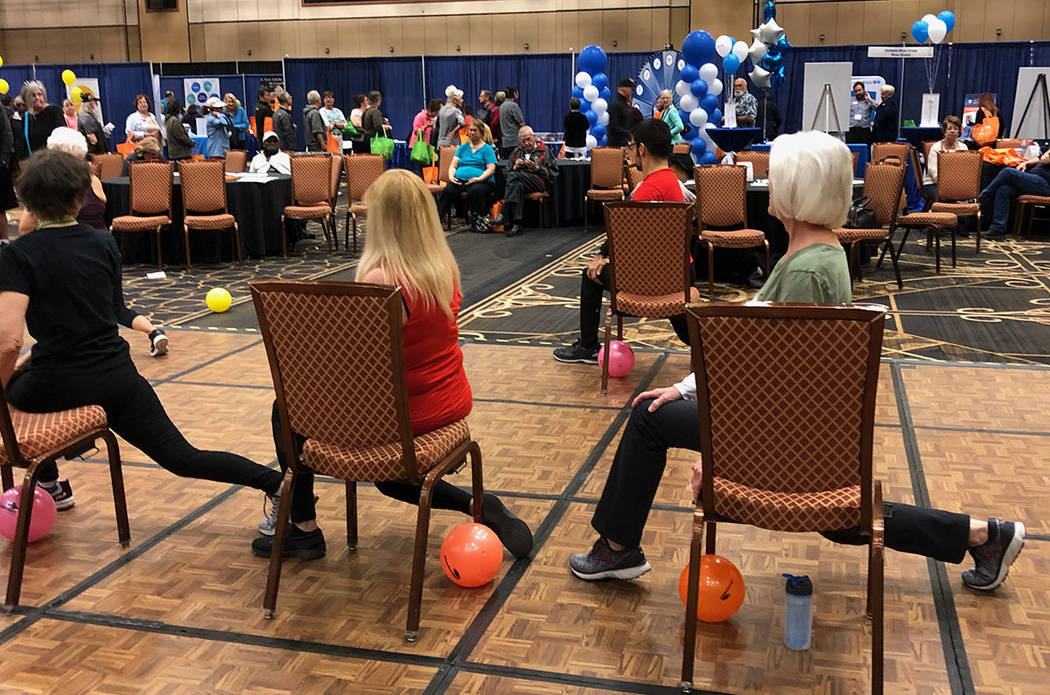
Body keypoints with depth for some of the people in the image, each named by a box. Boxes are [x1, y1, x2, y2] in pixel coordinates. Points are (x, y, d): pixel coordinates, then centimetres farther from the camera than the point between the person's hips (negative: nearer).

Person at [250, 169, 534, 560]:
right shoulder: (445, 267, -2)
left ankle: (304, 530, 19)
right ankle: (482, 508, 16)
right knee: (391, 479, 34)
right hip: (453, 404, 7)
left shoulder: (379, 280, -25)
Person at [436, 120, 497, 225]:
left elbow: (491, 169, 0)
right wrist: (451, 176, -5)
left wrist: (480, 178, -17)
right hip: (459, 179, 3)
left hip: (481, 181, -3)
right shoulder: (463, 147, 24)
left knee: (475, 191, -40)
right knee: (447, 191, -30)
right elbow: (453, 165, 18)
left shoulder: (487, 148, 12)